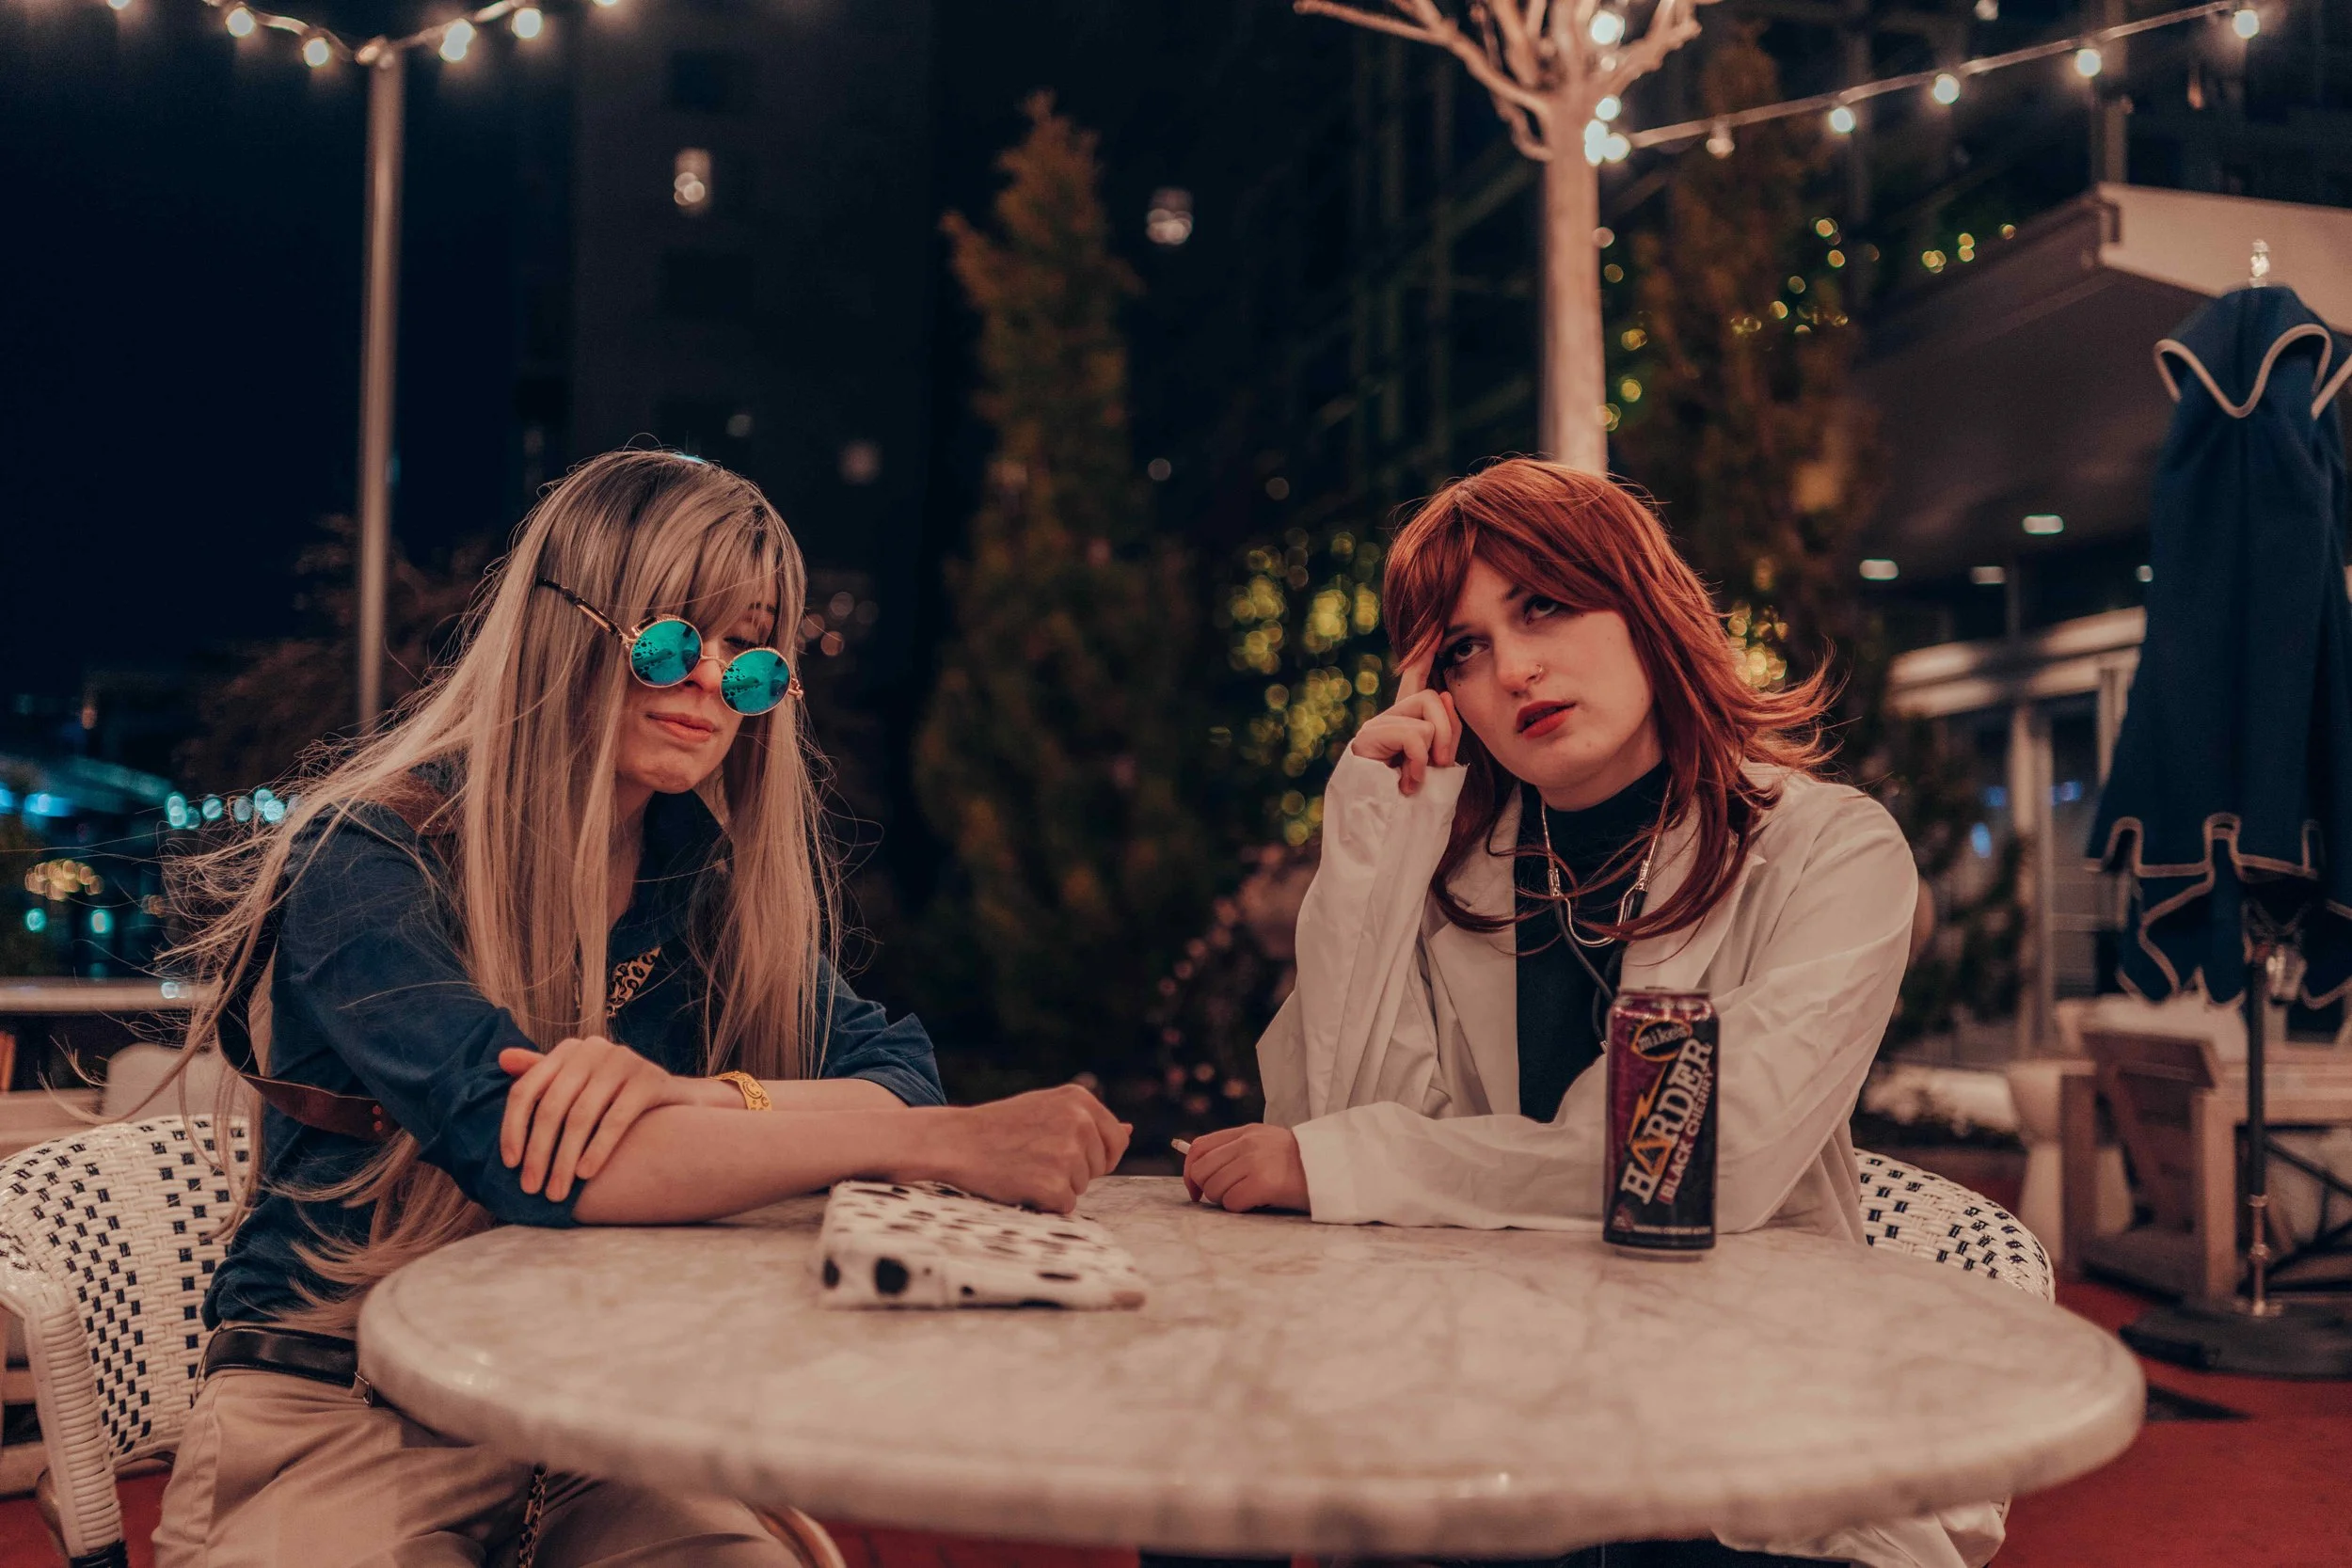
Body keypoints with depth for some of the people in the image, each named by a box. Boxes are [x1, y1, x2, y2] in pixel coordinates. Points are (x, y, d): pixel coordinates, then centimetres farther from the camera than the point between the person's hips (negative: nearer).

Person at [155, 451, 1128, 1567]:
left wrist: (696, 1099, -27)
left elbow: (899, 1073, -6)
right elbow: (536, 1164, -28)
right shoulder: (368, 861, -14)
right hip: (341, 1422, -4)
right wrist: (945, 1144, -28)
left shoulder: (707, 877, 4)